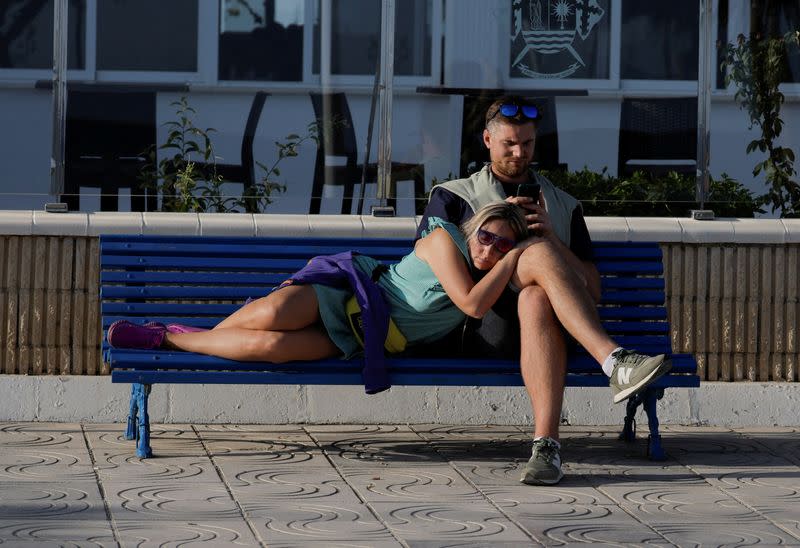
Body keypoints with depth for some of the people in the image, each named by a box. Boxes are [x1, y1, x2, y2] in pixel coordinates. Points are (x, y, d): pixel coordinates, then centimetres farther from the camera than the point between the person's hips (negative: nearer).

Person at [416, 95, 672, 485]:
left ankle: (546, 445, -56)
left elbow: (593, 289, 17)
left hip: (542, 321, 2)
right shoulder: (452, 197, 24)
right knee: (539, 254, -34)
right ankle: (615, 363, -52)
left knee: (537, 299, -40)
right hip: (482, 325, -2)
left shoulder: (564, 205, 28)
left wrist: (552, 237, 1)